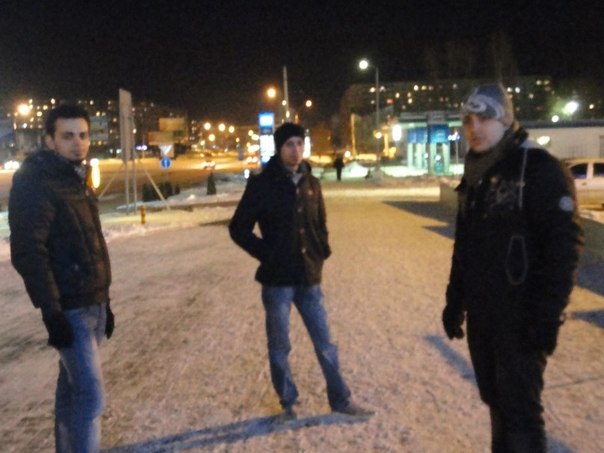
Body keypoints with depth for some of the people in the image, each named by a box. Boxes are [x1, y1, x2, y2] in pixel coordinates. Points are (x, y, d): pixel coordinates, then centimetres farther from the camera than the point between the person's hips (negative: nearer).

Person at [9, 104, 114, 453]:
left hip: (93, 304, 8)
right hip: (69, 309, -8)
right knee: (90, 396, -7)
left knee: (73, 387, 17)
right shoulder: (35, 184, -14)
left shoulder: (78, 180, 13)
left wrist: (104, 301, 18)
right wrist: (51, 311, -23)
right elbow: (27, 253, -20)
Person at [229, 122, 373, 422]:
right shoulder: (262, 184, -7)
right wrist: (267, 255, -9)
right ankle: (288, 404, 26)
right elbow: (239, 229, -5)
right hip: (277, 280, -4)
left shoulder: (311, 183, 7)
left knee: (325, 343, 11)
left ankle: (340, 400, 25)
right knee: (279, 347, 9)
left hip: (309, 279, 4)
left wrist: (322, 252, 6)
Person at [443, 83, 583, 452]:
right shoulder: (476, 175, 12)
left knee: (520, 408, -2)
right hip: (481, 315, 7)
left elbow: (564, 246, -18)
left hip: (520, 317, -7)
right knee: (496, 400, 17)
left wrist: (548, 316, -21)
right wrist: (455, 301, 16)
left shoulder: (541, 169, -12)